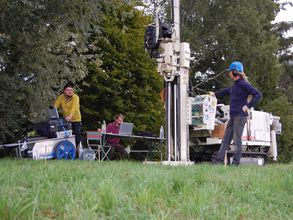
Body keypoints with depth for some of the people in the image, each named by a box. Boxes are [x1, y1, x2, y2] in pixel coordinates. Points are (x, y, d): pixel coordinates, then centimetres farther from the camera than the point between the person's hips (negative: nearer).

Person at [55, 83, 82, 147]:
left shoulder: (75, 97, -14)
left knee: (77, 136, -5)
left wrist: (70, 116, -47)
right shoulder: (61, 97, -2)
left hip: (75, 120, -3)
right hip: (66, 120, 3)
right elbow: (55, 106, -8)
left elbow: (74, 107, -30)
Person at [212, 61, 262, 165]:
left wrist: (248, 106, -15)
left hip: (240, 116, -9)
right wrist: (215, 94, 47)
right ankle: (218, 161, 11)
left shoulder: (243, 84, -10)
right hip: (233, 116, 9)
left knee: (236, 140, -6)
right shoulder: (235, 85, 17)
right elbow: (226, 91, 37)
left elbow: (258, 95, -16)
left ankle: (236, 163, 0)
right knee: (226, 139, 8)